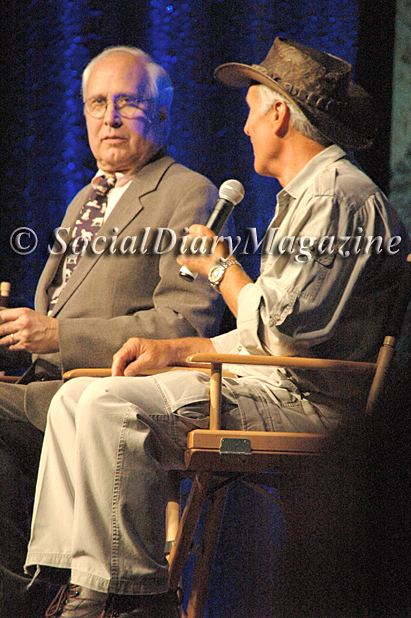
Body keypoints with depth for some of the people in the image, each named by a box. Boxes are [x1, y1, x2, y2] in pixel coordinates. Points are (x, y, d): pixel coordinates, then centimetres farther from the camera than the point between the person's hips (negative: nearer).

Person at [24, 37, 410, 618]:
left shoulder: (340, 196, -14)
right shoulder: (304, 195, 22)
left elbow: (283, 329, -22)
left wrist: (220, 266, -5)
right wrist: (171, 350, 14)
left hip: (304, 402, -11)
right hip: (273, 384, 11)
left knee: (112, 409, -25)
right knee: (77, 397, 7)